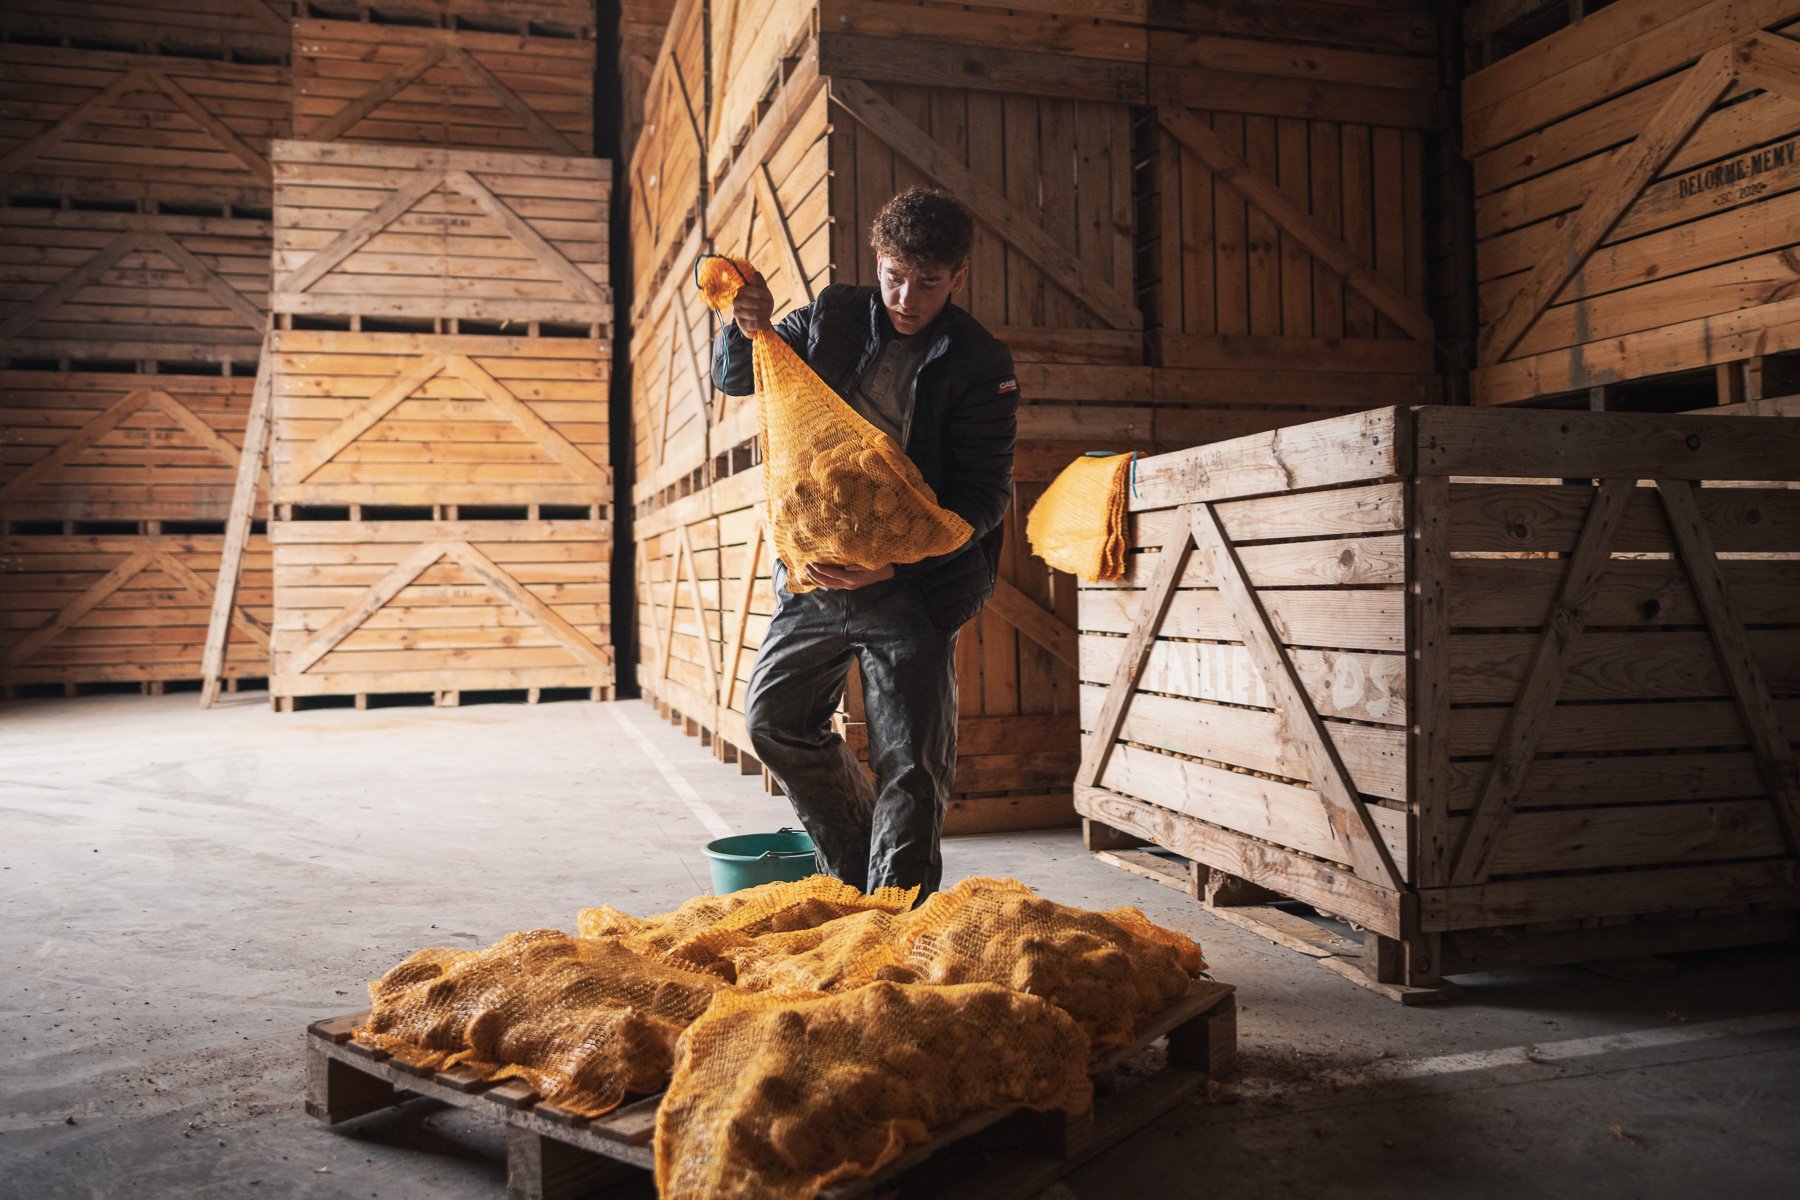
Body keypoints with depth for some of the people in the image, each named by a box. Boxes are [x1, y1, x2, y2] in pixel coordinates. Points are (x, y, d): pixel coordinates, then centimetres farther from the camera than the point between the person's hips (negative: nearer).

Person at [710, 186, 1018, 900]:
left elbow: (985, 496, -12)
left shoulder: (979, 364, -8)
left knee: (911, 766, -5)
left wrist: (895, 562, -26)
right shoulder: (833, 318, 4)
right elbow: (736, 379, 15)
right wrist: (749, 329, -9)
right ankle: (854, 863, 31)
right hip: (818, 573, 5)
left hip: (914, 589, -5)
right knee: (775, 714, 13)